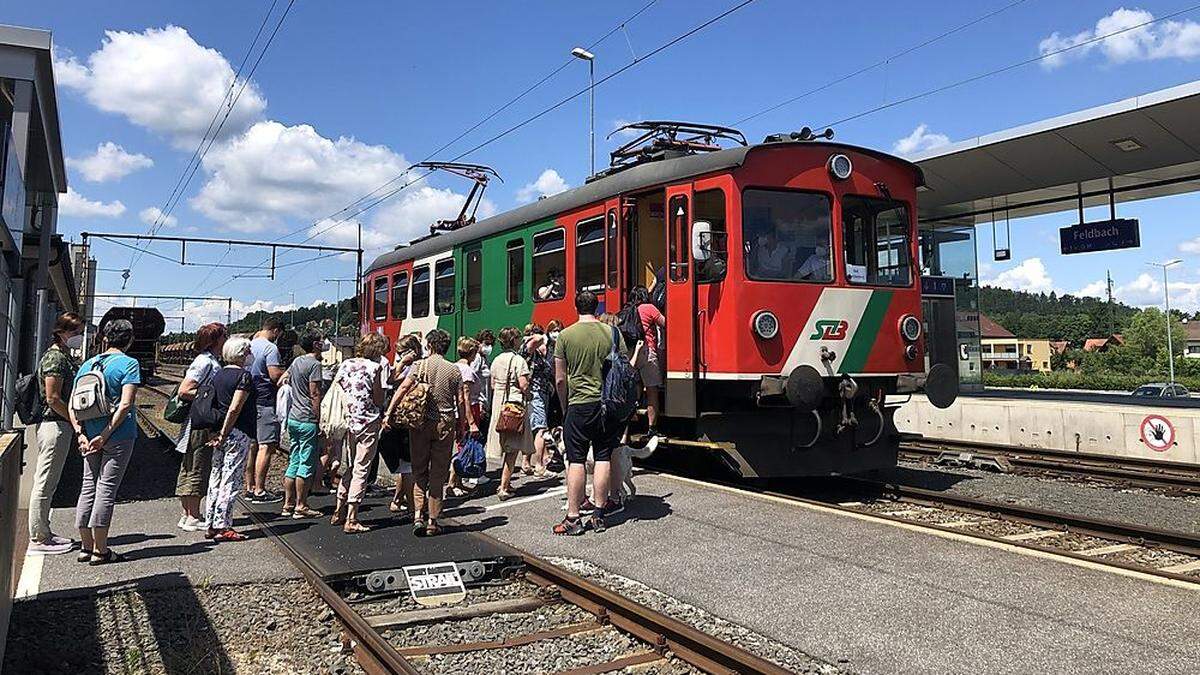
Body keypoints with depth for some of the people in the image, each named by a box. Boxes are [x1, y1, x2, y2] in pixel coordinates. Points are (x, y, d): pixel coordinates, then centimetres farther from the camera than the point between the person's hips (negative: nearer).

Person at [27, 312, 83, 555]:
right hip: (55, 426, -10)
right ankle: (38, 540, 4)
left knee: (46, 484, 15)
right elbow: (53, 399, -19)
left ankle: (42, 533, 24)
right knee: (45, 484, -3)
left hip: (60, 426, 10)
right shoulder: (56, 357, -14)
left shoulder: (63, 356, 16)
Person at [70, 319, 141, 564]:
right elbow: (125, 405, -18)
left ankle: (86, 546, 20)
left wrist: (81, 433, 2)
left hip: (90, 435, 5)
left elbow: (73, 404, 7)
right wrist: (106, 435, -13)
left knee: (88, 487, 13)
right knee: (106, 489, -1)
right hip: (119, 435, -5)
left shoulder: (87, 364, 10)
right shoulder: (129, 364, -8)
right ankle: (100, 551, 5)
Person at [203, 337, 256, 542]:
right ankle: (223, 527, 0)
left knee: (216, 479, 13)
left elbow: (213, 405, 12)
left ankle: (211, 525, 18)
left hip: (219, 432, 8)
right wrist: (223, 435, -12)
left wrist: (217, 432, 12)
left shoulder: (219, 374, 12)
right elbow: (234, 409, -17)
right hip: (237, 433, -8)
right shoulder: (244, 375, -12)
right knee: (231, 481, -3)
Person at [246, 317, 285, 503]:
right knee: (266, 446, -6)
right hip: (265, 402, -9)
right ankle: (259, 491, -6)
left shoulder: (250, 345, 14)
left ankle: (249, 487, 20)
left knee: (252, 445, 14)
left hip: (249, 402, 9)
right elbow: (275, 375, -19)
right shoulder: (270, 348, -13)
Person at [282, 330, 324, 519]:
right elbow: (315, 394, -16)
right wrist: (319, 420, -14)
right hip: (308, 420, -9)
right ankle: (301, 507, 0)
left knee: (294, 462, 13)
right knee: (307, 464, -3)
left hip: (293, 418, 9)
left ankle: (288, 504, 17)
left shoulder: (296, 362, 14)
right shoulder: (314, 364, -12)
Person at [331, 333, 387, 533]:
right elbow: (378, 401, -8)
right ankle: (351, 520, 0)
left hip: (348, 421, 6)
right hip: (367, 423, -6)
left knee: (348, 467, 20)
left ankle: (339, 513, 25)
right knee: (361, 470, 0)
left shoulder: (345, 364, 8)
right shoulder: (374, 367, -10)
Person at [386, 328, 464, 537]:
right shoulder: (454, 370, 2)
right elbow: (460, 402, 1)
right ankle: (432, 521, 10)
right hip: (445, 425, 1)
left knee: (419, 472, 10)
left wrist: (389, 412, -9)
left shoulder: (419, 365, -1)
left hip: (421, 423, 0)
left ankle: (418, 515, -2)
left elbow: (404, 388, -12)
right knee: (438, 475, 7)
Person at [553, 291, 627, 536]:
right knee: (603, 458, 8)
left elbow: (560, 380, -2)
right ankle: (599, 515, 13)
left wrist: (565, 405, 13)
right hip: (608, 404, 2)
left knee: (576, 460, 2)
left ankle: (573, 518, 4)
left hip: (579, 405, -2)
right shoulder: (612, 333, 1)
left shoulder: (566, 336, -3)